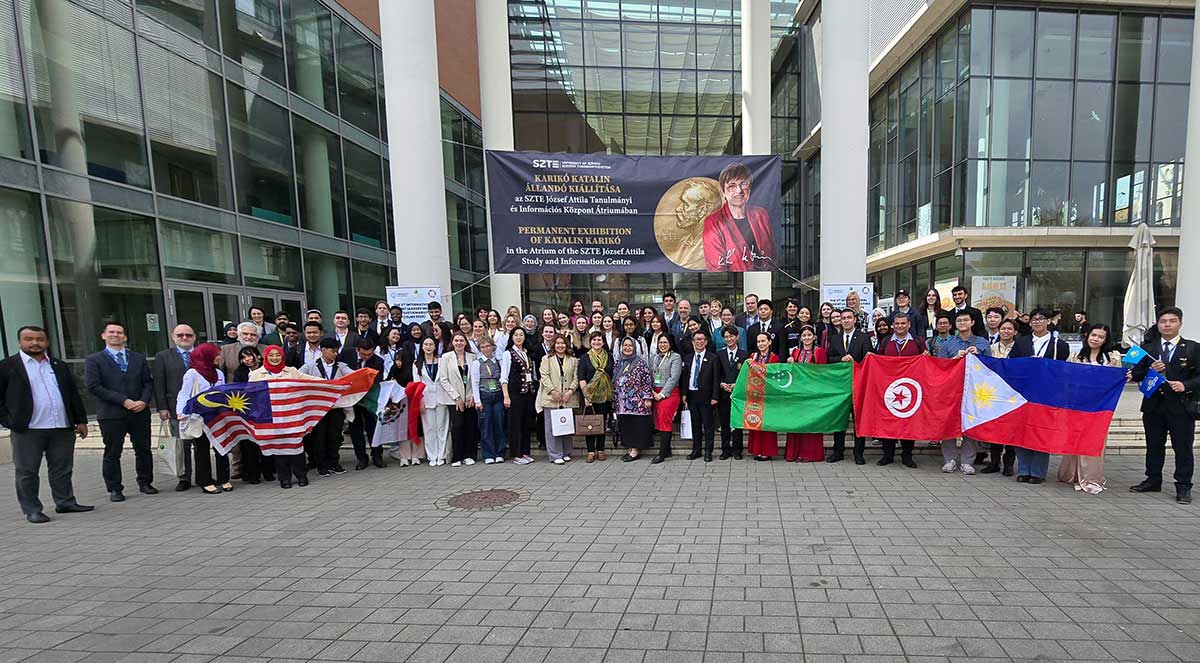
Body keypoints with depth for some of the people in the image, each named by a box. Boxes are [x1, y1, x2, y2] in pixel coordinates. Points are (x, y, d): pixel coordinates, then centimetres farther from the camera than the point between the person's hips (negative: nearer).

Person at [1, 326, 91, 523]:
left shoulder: (60, 366, 12)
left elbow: (73, 395, 14)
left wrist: (81, 420, 10)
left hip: (62, 427, 3)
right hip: (26, 430, -3)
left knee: (63, 469, 11)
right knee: (26, 472, 5)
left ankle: (65, 503, 22)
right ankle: (32, 511, 15)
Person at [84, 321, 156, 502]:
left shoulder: (139, 358, 12)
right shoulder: (94, 360, 2)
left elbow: (148, 382, 10)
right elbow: (93, 386, -7)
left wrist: (143, 401, -8)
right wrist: (123, 400, -15)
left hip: (140, 412, 3)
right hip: (111, 415, -3)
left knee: (144, 450, 8)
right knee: (112, 454, 4)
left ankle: (145, 483, 21)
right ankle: (115, 489, 15)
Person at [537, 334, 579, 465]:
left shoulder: (573, 360, 14)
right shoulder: (547, 359, 8)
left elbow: (576, 378, 8)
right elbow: (544, 376, -1)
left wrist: (571, 391, -7)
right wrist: (553, 391, -12)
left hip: (568, 399, 2)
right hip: (551, 399, -2)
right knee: (552, 428, -3)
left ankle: (566, 453, 17)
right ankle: (555, 455, 3)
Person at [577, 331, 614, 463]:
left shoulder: (609, 357, 9)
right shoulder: (584, 357, 2)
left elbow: (613, 377, 11)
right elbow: (581, 378, -3)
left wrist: (613, 395, 5)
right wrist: (586, 395, -11)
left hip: (605, 395, 2)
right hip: (589, 395, -2)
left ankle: (600, 450, 16)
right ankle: (591, 451, 7)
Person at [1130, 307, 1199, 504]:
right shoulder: (1147, 348, 7)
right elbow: (1136, 375, 5)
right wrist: (1150, 370, -13)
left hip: (1181, 406, -2)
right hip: (1153, 406, 2)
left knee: (1183, 448, 2)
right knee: (1154, 446, 12)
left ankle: (1183, 487, 11)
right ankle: (1153, 481, 23)